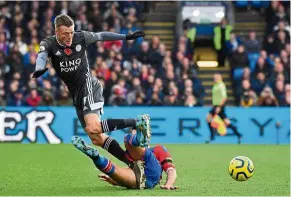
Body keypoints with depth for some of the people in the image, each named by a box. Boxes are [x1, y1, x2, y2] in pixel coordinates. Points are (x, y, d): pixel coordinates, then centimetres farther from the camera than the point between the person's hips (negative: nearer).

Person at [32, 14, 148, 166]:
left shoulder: (81, 37, -5)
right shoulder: (48, 44, -6)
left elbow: (101, 36, 11)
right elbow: (41, 56, -28)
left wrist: (128, 37, 17)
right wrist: (39, 69, -51)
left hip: (88, 85, -4)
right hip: (75, 94, 4)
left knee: (93, 128, -29)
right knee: (96, 138, 2)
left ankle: (137, 123, -22)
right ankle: (133, 163, 9)